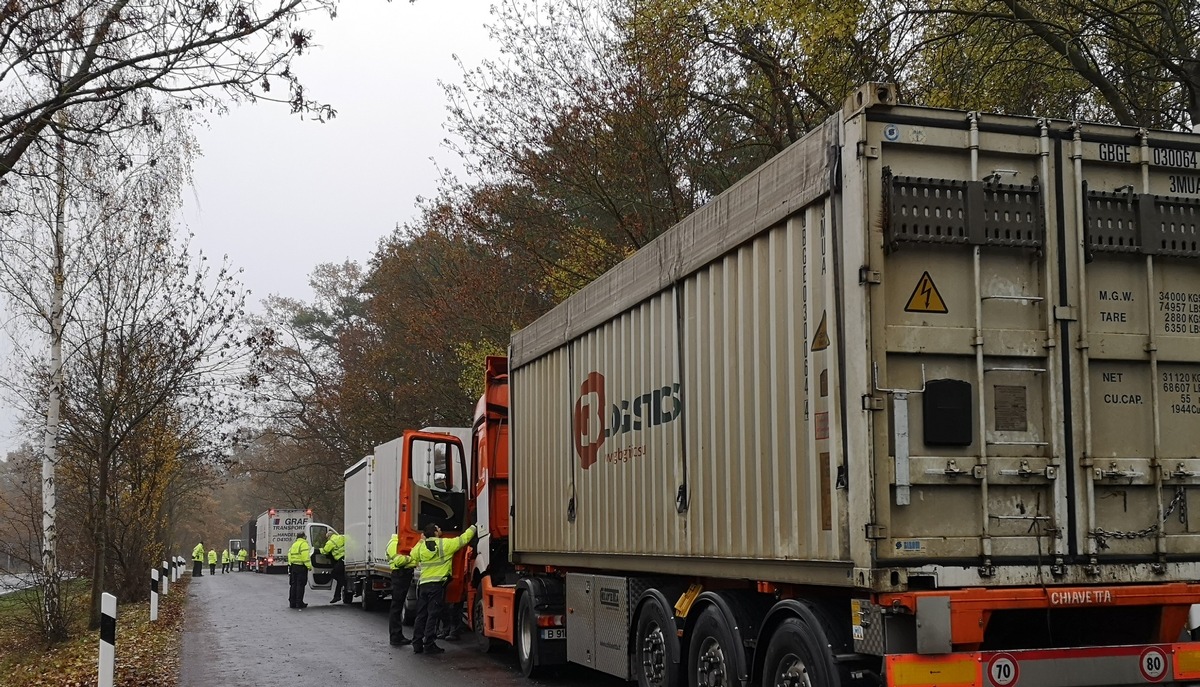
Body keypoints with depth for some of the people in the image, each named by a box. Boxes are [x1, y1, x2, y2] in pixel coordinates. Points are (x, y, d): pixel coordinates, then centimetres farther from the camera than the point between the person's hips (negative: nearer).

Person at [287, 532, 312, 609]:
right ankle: (299, 603, -3)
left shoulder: (293, 545, 19)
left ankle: (292, 603, 12)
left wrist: (290, 564, 20)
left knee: (293, 585, 11)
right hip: (301, 567, -8)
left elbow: (290, 555, 17)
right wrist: (309, 566, -18)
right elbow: (305, 556, -18)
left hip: (293, 566, 8)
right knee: (300, 585, -4)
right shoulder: (304, 544, -7)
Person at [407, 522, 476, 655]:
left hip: (423, 584, 5)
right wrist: (473, 528, 16)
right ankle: (429, 645, -4)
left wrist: (421, 541, 31)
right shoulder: (445, 544, -7)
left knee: (421, 615, 10)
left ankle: (417, 644, 11)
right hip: (437, 584, -5)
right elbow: (463, 539, 1)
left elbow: (412, 555, 26)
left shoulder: (421, 546, 7)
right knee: (433, 615, -3)